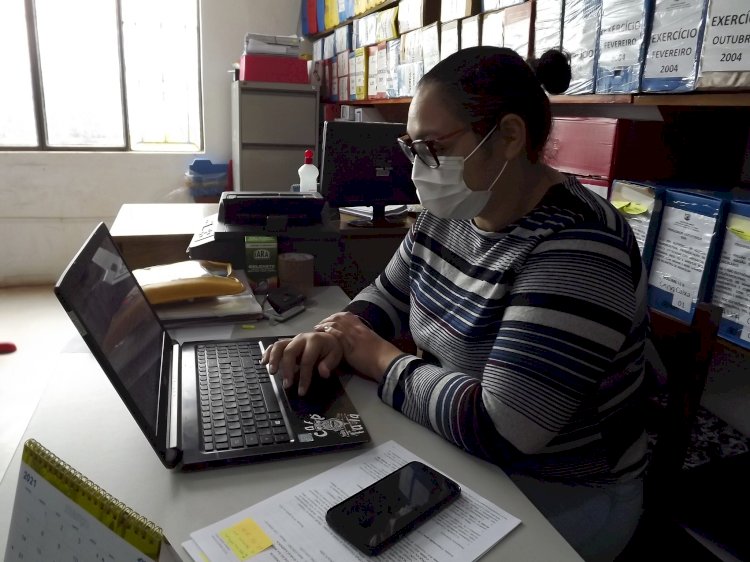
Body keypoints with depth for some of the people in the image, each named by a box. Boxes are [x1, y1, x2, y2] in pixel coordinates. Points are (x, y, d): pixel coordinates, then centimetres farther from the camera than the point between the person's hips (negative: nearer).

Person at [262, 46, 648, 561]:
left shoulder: (575, 251, -29)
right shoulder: (449, 214, -3)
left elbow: (497, 430, -33)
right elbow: (390, 296, 7)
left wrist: (382, 360, -21)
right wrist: (338, 332, -15)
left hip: (558, 498, -6)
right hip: (456, 455, 7)